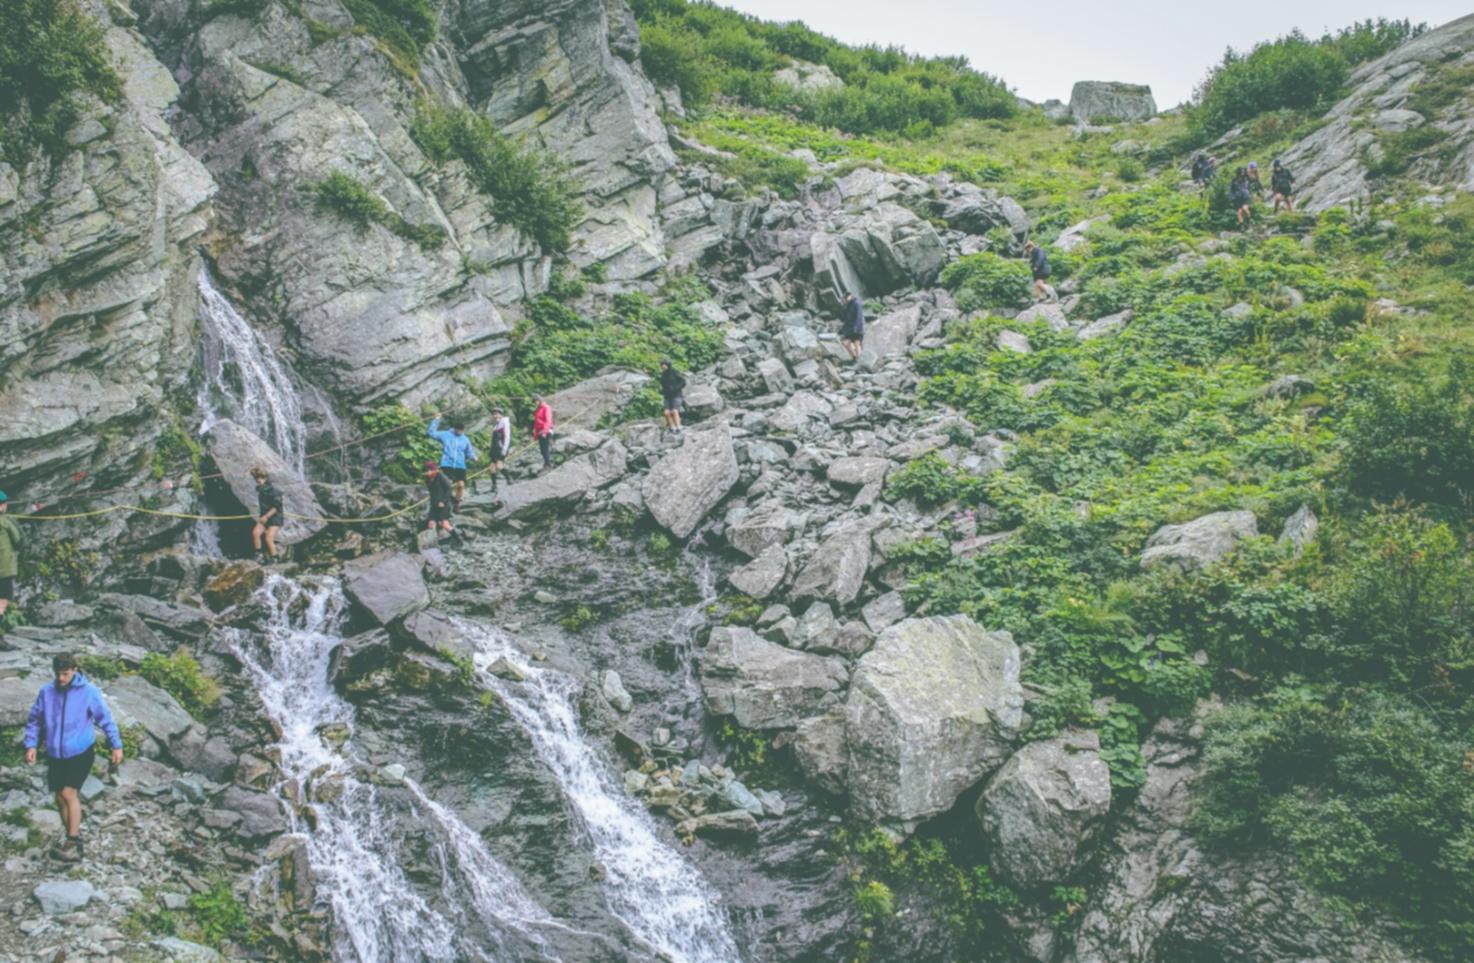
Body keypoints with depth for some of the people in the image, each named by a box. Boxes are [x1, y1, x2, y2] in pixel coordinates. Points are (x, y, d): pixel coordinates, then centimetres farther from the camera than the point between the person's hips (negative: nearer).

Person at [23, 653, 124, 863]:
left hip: (81, 752, -4)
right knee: (60, 797, 8)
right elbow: (34, 720, 11)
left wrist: (116, 745, -4)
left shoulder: (88, 691, -9)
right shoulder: (46, 692, 0)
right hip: (55, 755, 5)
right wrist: (31, 745, 2)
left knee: (68, 792, -16)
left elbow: (105, 718, -3)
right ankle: (74, 839, 23)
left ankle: (73, 843, -13)